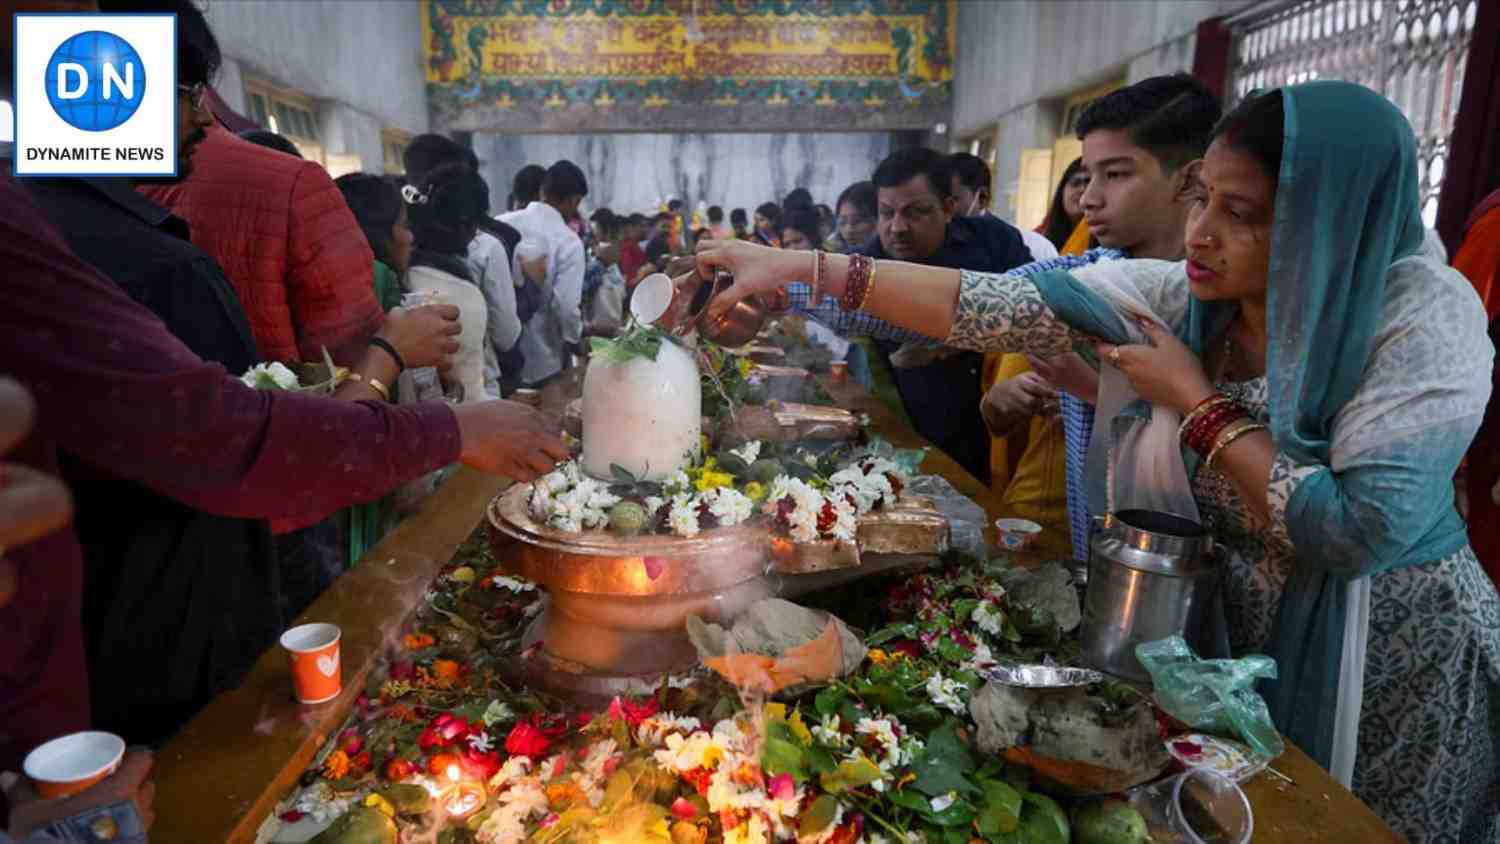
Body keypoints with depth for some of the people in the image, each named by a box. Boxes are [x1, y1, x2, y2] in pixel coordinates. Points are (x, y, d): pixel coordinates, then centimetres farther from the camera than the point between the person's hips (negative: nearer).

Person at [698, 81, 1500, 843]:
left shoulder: (1424, 312, -22)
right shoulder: (1180, 295, -12)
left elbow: (1362, 533, -28)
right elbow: (997, 305, -18)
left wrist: (1197, 400, -24)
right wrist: (805, 266, -24)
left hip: (1389, 654, -3)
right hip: (1230, 628, 4)